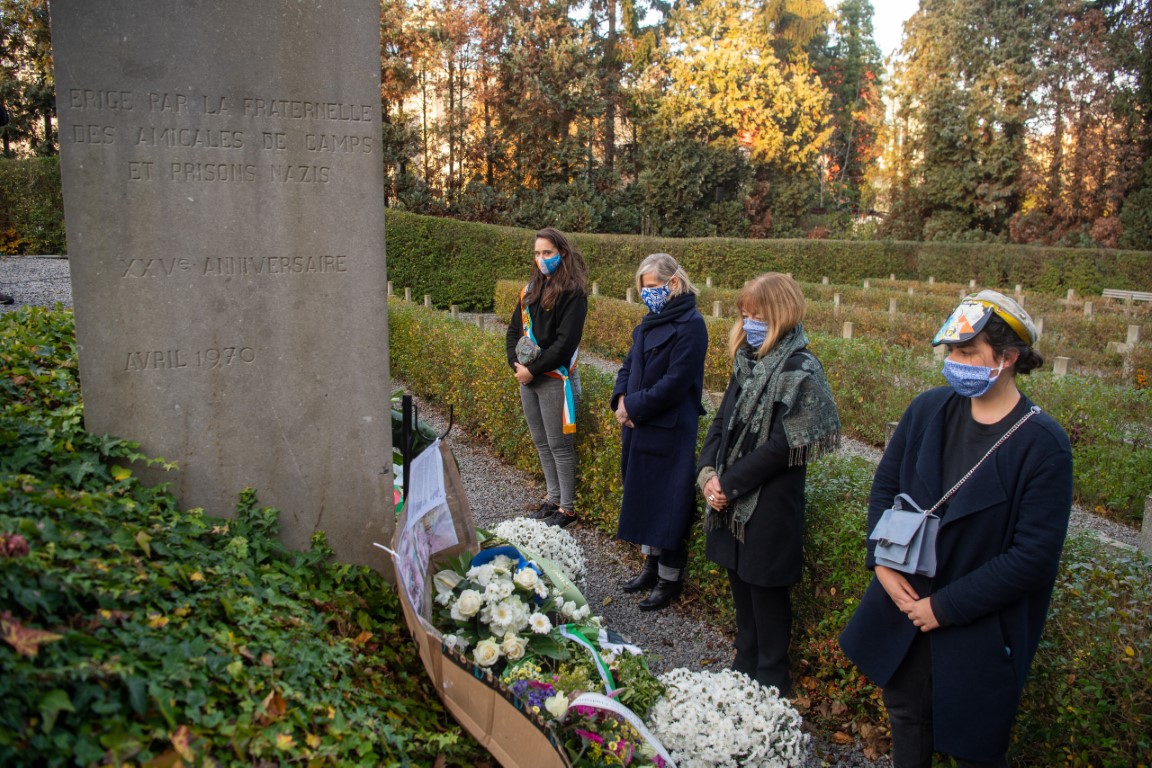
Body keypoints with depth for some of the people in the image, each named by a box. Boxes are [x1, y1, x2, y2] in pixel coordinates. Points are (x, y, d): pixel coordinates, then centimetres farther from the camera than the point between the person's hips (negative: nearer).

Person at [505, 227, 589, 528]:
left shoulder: (572, 293, -10)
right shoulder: (531, 289, 13)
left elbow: (565, 342, -17)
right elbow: (514, 329, 14)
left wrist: (533, 369, -17)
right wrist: (515, 363, -3)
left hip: (554, 379, -7)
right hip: (527, 378, 8)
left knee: (559, 446, -1)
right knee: (541, 443, 16)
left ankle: (567, 508, 10)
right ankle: (553, 498, 29)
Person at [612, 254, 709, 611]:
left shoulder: (689, 325, -15)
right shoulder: (649, 322, 12)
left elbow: (675, 383, -20)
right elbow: (630, 364, 15)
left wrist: (634, 406, -14)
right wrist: (620, 400, -3)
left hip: (669, 432, -9)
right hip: (639, 428, 9)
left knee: (667, 505, 1)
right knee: (642, 498, 17)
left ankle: (670, 578, 16)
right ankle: (651, 564, 32)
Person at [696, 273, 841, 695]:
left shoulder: (800, 370, -16)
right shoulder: (748, 361, 7)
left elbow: (781, 446, -19)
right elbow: (722, 420, 8)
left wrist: (729, 484, -15)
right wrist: (708, 472, -7)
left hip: (770, 502, -7)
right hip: (732, 499, 7)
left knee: (766, 591, 6)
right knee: (739, 580, 18)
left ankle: (771, 682, 24)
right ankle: (745, 665, 37)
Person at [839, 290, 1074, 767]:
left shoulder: (1043, 445, -19)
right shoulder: (929, 410, -5)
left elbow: (1034, 557, -19)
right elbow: (885, 486, 4)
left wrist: (946, 607, -17)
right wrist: (881, 563, -9)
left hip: (980, 630, -4)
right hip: (904, 603, 5)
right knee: (906, 715, 24)